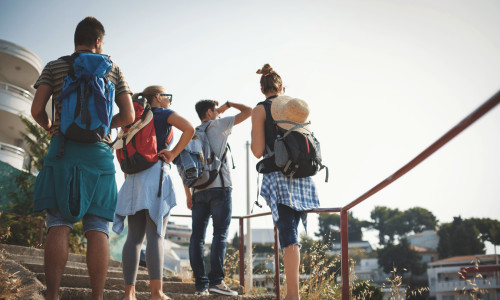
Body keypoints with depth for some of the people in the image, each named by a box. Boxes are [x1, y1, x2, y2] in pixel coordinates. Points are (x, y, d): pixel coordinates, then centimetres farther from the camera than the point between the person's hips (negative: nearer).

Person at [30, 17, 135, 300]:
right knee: (98, 228, -2)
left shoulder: (54, 67, 10)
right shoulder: (113, 70, 11)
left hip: (63, 149, 0)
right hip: (99, 152, 0)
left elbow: (37, 109, 2)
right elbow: (128, 116, 5)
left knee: (58, 225, -3)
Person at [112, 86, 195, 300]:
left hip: (134, 177, 6)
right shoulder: (164, 114, 4)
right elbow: (189, 129, -14)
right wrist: (173, 153, -7)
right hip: (156, 173, -6)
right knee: (155, 235, -11)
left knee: (134, 236, 2)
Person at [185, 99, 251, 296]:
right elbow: (248, 111, 8)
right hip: (219, 187, -5)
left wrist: (188, 194, 16)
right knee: (220, 234, -6)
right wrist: (229, 104, 24)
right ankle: (216, 280, -13)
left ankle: (201, 283, 1)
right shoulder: (219, 125, 5)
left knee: (197, 236, 2)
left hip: (198, 191, 5)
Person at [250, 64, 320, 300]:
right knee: (291, 230, 14)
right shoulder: (299, 105, 13)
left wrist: (252, 137, 13)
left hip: (279, 175, -4)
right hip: (302, 174, 5)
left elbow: (258, 151, -6)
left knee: (288, 234, -9)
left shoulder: (260, 110, -1)